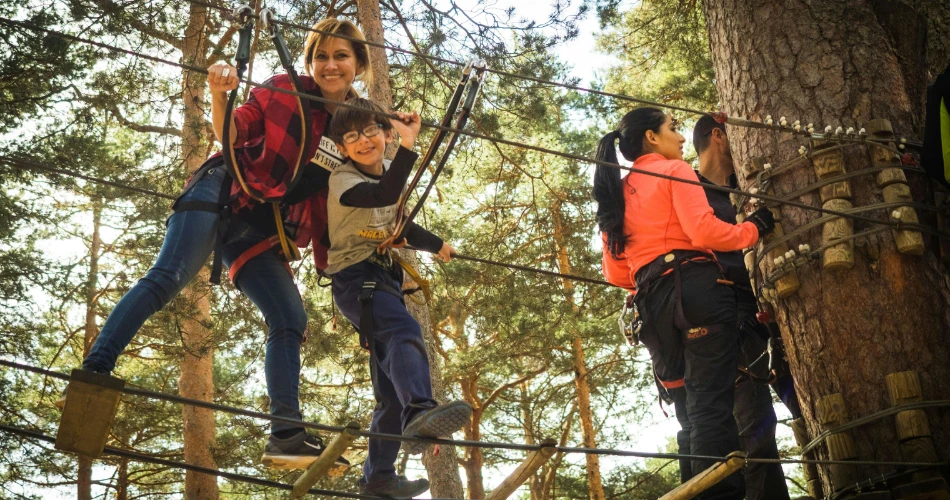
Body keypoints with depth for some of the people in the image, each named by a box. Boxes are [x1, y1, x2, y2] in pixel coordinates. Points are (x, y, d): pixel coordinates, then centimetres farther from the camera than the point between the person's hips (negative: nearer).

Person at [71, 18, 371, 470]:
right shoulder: (284, 90, 1)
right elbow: (232, 135, -2)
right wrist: (220, 96, -19)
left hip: (261, 231, 4)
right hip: (224, 193, -4)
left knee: (291, 320, -6)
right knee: (168, 277, -24)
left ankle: (286, 436, -6)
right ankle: (93, 370, -27)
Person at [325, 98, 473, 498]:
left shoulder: (389, 171, 14)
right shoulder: (343, 179, -10)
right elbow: (384, 195, -32)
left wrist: (437, 246, 43)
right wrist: (409, 145, -38)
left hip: (386, 277, 8)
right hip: (355, 277, -8)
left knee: (392, 388, 7)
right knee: (405, 332, -38)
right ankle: (419, 412, -60)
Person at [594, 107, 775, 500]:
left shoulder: (617, 194, 23)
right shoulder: (674, 170, 4)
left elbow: (615, 273, 18)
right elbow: (704, 232, -11)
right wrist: (754, 229, 4)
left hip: (653, 305, 7)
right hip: (697, 288, -6)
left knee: (690, 412, 11)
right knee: (711, 404, -13)